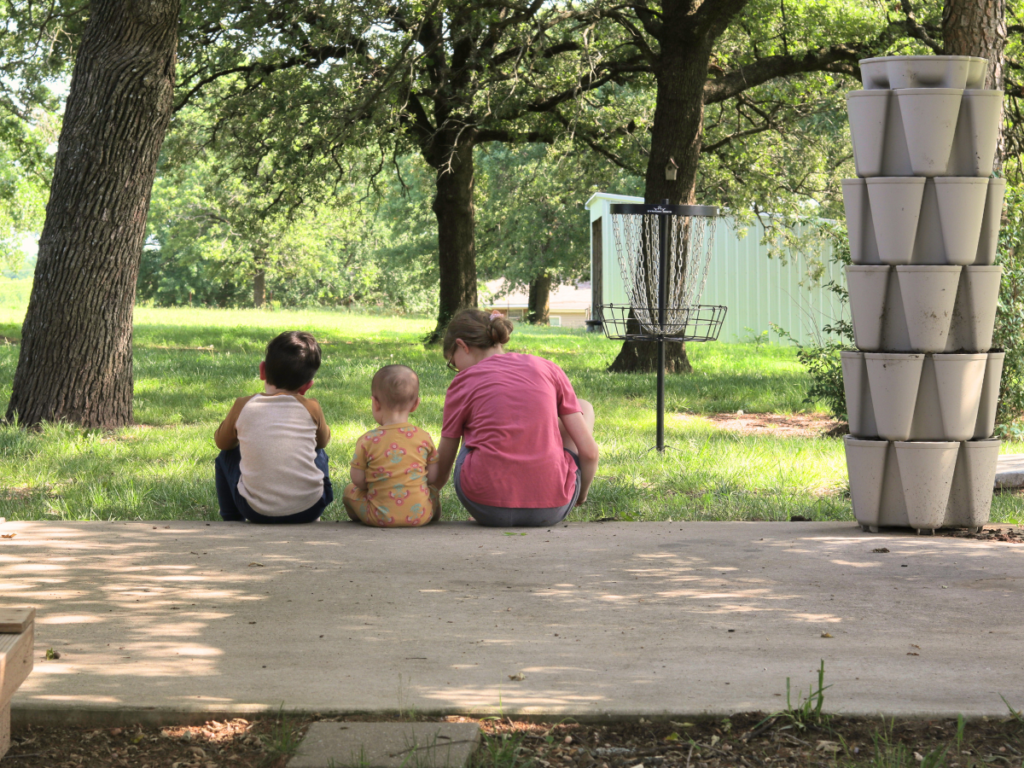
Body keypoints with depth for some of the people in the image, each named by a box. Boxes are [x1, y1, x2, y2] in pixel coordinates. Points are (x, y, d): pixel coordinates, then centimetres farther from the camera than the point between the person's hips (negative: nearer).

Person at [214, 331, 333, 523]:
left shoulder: (242, 407, -2)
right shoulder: (311, 408, -2)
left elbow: (222, 441, 17)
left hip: (258, 512, -1)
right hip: (309, 510, 1)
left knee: (227, 457, 26)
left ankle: (231, 520, 35)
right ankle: (314, 521, 35)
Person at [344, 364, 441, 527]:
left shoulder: (367, 441, -9)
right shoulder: (423, 437, -3)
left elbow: (357, 479, -3)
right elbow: (433, 477, 3)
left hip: (382, 518, -2)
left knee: (350, 490, 23)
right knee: (432, 492, 35)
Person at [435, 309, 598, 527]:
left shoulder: (465, 381, 5)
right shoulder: (548, 369, 9)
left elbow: (442, 468, 12)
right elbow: (589, 451, 6)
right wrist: (581, 495, 24)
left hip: (487, 508, -1)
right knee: (584, 407, 26)